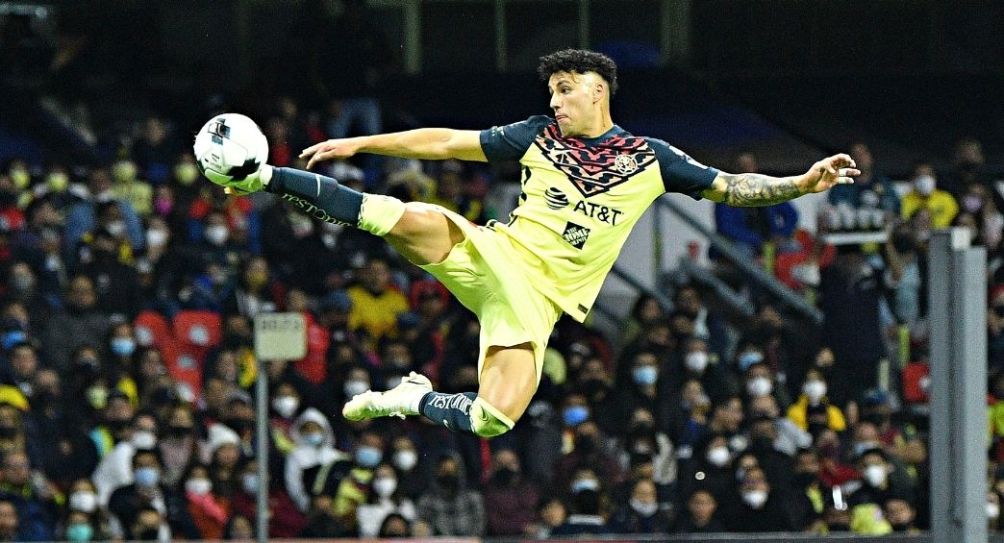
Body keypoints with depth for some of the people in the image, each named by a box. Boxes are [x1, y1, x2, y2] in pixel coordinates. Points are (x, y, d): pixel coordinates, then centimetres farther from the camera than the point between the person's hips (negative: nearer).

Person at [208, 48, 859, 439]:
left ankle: (413, 400, 11)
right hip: (492, 255, 0)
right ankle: (267, 178, -22)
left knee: (493, 419, -21)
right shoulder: (540, 136, 9)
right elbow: (447, 143, 10)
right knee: (411, 219, -31)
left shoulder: (649, 158, 7)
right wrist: (360, 144, 6)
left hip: (539, 299, 0)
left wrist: (802, 184, -7)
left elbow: (730, 187, 8)